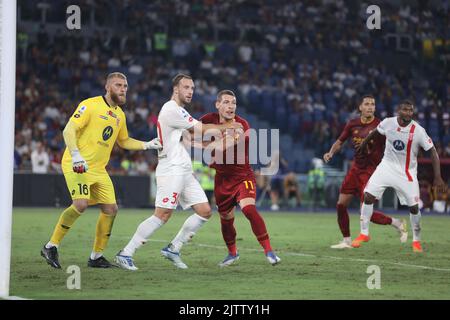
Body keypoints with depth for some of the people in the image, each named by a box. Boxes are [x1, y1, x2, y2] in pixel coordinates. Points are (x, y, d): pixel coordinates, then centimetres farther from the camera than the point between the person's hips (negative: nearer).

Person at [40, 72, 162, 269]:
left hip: (99, 169, 8)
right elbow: (69, 130, -17)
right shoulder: (90, 105, -10)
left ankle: (96, 257, 14)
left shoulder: (120, 114, 14)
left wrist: (148, 145, 17)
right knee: (81, 204, -26)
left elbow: (124, 141, 29)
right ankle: (51, 247, -13)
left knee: (111, 209, 1)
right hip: (77, 165, -8)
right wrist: (76, 155, -29)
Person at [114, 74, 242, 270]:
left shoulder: (178, 111, 21)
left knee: (205, 211, 4)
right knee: (162, 216, -15)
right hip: (171, 171, -10)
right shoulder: (171, 110, -11)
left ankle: (173, 249, 11)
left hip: (184, 171, 10)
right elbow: (201, 130, -8)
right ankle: (125, 254, -11)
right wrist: (226, 127, 4)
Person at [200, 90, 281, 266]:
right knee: (226, 218, 12)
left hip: (242, 175, -4)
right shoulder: (209, 120, -5)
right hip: (222, 177, 4)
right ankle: (232, 253, 36)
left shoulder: (241, 125, -17)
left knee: (248, 208, -26)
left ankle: (268, 250, -22)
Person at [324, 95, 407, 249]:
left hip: (371, 171, -6)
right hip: (356, 168, 6)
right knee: (341, 205, 3)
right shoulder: (352, 124, 2)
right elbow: (340, 142, 15)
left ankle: (397, 223, 10)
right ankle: (346, 241, 17)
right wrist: (331, 153, -3)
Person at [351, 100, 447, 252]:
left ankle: (416, 241, 19)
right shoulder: (388, 123, -11)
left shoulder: (418, 131, -18)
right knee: (368, 196, -11)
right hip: (387, 166, 2)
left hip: (407, 172, -2)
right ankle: (364, 234, 3)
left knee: (414, 207, -3)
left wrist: (438, 178, -19)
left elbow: (433, 152, -14)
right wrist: (364, 142, 28)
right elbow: (376, 132, 13)